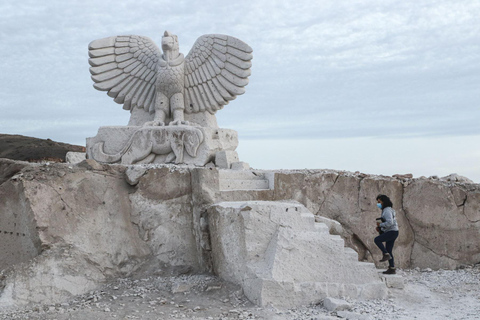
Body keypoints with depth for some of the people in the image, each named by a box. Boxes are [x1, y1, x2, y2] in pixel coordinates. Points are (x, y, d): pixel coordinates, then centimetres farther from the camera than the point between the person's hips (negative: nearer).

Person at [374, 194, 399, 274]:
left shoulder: (387, 210, -16)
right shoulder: (386, 210, 18)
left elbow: (390, 223, -28)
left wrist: (380, 225, -14)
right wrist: (379, 228, 12)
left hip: (392, 232, -10)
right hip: (391, 232, 10)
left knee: (377, 240, -16)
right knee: (388, 250, 9)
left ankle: (386, 255, -8)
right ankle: (392, 269, 11)